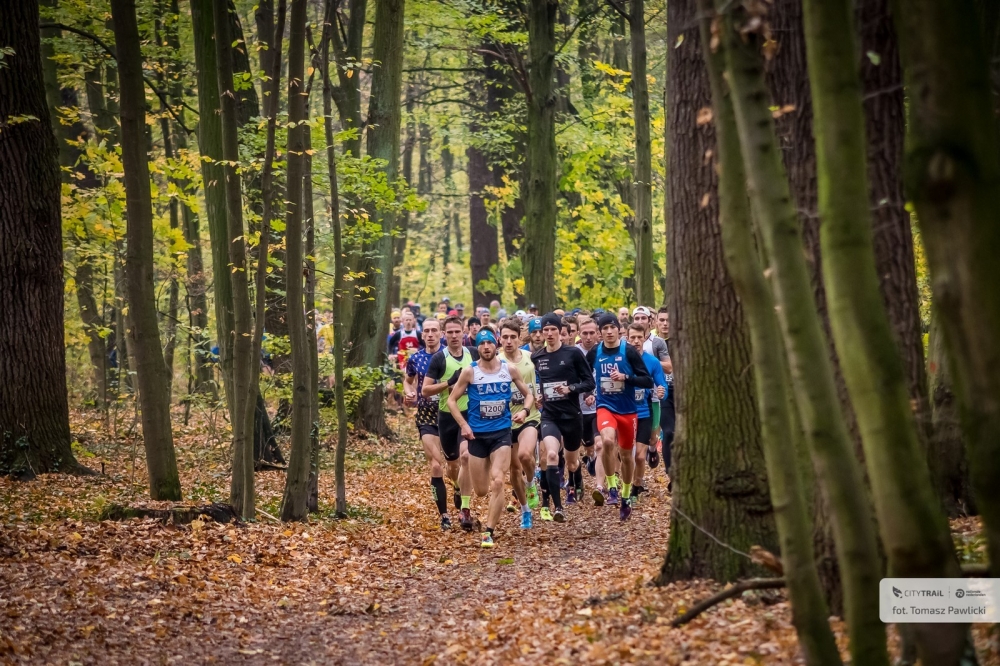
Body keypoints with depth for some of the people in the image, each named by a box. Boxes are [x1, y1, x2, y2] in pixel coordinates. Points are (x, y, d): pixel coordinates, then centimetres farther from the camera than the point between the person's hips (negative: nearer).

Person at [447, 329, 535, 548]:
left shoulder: (509, 369, 0)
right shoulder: (470, 372, -5)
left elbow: (528, 393, 12)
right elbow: (452, 400, 1)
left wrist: (525, 410, -9)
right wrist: (464, 425, -11)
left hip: (501, 431, 0)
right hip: (477, 434, 0)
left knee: (497, 481, -17)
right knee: (481, 491, 4)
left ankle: (489, 532, -12)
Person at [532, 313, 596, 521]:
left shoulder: (573, 354, -6)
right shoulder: (536, 358, 3)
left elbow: (590, 382, -6)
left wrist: (570, 388, -20)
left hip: (571, 416, -1)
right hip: (549, 416, 1)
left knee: (572, 462, 17)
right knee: (551, 455, -25)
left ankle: (574, 487, 54)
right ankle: (558, 507, -25)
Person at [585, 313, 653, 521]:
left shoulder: (629, 352, -8)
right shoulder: (594, 353, -2)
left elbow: (648, 381, -10)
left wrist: (626, 377, -22)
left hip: (627, 409, 0)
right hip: (605, 406, 0)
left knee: (626, 454, 12)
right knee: (608, 440, -30)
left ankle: (625, 498, 31)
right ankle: (611, 485, -13)